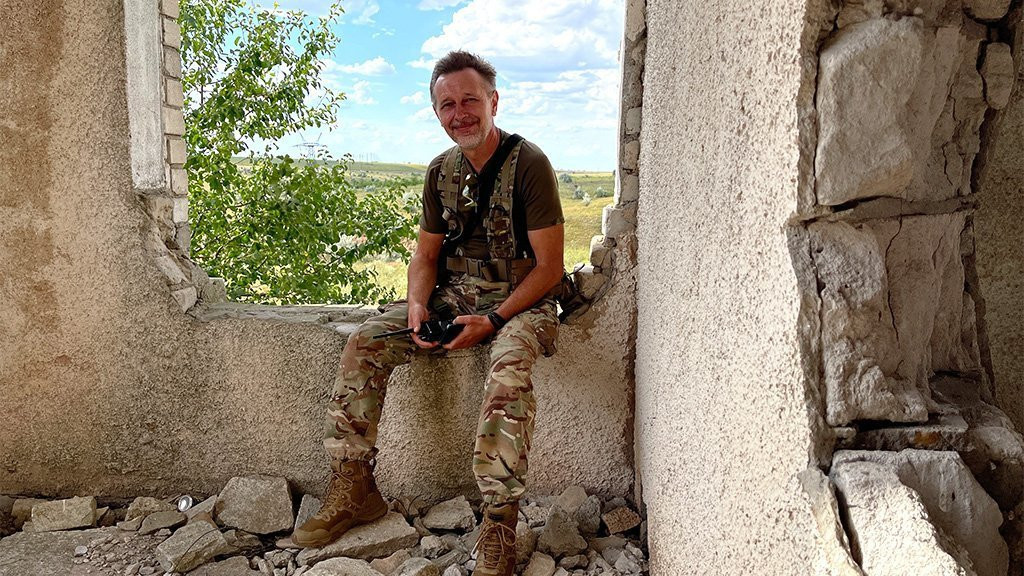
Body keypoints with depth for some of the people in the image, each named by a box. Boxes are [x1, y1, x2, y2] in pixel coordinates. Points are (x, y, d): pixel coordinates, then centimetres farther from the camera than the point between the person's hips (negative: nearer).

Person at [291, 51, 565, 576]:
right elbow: (426, 254, 13)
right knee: (363, 344, -11)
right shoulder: (441, 172, 9)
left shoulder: (528, 164, -11)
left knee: (509, 371, -37)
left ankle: (499, 523, -27)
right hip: (454, 294, 6)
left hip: (518, 299, -5)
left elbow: (549, 267, -12)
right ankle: (353, 490, -3)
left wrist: (494, 320, -22)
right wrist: (418, 305, -8)